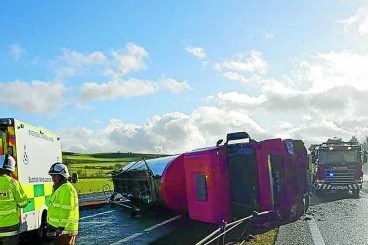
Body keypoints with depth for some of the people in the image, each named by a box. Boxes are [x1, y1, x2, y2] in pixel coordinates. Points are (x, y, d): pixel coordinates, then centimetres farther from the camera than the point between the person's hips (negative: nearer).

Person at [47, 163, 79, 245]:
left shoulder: (66, 189, -19)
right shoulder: (58, 188, 16)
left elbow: (67, 211, -24)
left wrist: (61, 227, -24)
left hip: (65, 229, -11)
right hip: (59, 227, 11)